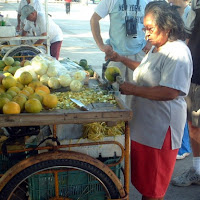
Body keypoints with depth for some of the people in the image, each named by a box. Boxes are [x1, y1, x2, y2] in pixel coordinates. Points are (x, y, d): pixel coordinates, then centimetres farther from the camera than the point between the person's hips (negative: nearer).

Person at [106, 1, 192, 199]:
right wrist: (122, 59, 22)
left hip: (160, 129, -10)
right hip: (144, 122, 10)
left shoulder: (177, 53, -19)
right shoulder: (156, 49, 13)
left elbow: (170, 92, -29)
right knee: (143, 179, 19)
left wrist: (134, 90, -20)